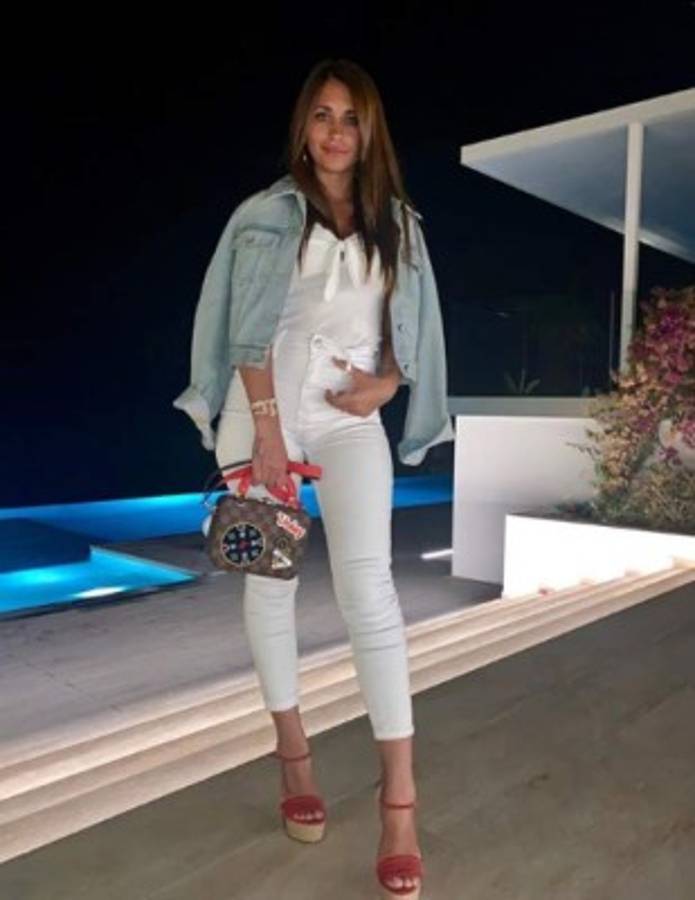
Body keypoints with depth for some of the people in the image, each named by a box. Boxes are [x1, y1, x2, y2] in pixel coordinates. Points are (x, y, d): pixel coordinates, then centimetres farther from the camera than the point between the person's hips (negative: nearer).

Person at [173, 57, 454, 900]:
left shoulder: (396, 222, 10)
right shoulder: (267, 215, 1)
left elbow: (408, 324, 12)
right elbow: (251, 330, -7)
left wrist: (384, 385, -6)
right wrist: (268, 429, -13)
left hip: (351, 416, 1)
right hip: (265, 409, 0)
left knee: (367, 582, -11)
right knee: (271, 578, 5)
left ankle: (398, 795, -8)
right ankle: (293, 753, 22)